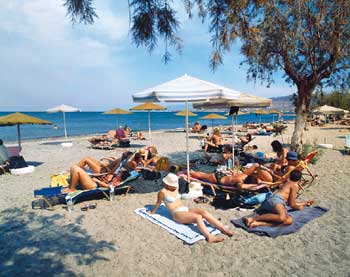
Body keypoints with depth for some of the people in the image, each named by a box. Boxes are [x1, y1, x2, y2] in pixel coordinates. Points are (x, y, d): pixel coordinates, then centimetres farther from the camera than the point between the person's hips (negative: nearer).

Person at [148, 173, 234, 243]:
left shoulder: (176, 188, 15)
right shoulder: (163, 192, -6)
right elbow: (158, 203, 8)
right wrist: (152, 212, 18)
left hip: (186, 209, 7)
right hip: (177, 214, -7)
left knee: (204, 212, -21)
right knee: (198, 217, -33)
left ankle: (224, 229, -26)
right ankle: (209, 237, -50)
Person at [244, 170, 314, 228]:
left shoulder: (286, 184, 36)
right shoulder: (295, 186, 10)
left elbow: (290, 202, 46)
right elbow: (292, 205, 4)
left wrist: (304, 203, 56)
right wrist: (299, 207, 26)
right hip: (276, 199, -8)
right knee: (282, 217, -36)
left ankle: (259, 223, -36)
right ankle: (253, 218, -36)